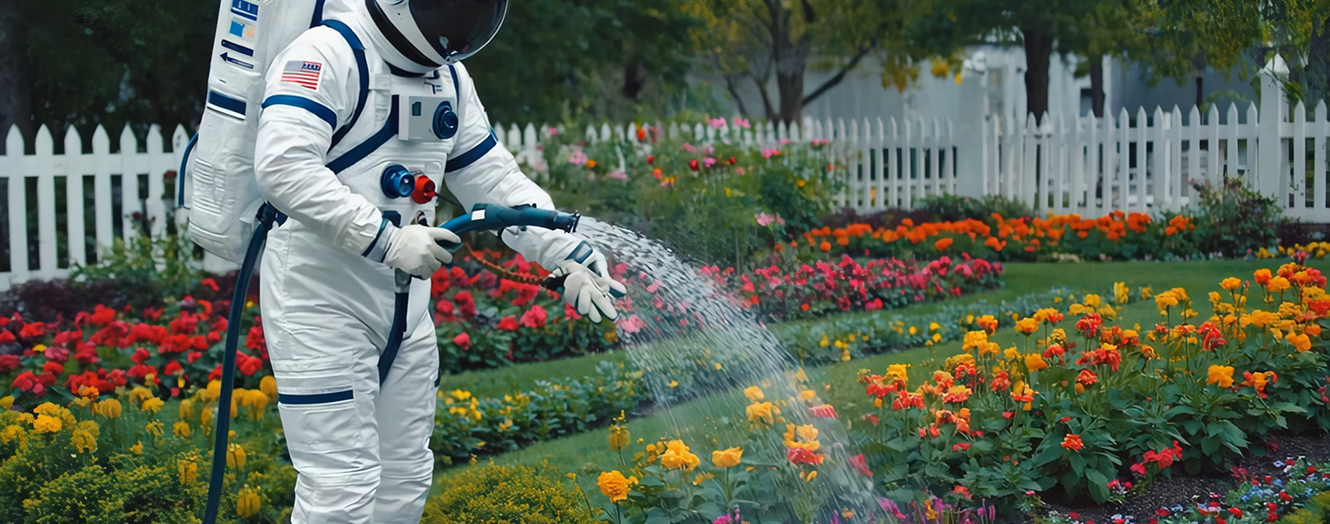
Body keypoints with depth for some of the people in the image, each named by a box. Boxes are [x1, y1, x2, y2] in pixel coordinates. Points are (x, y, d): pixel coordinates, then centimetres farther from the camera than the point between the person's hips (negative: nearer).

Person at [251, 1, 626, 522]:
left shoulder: (447, 76, 12)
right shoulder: (328, 55, -16)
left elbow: (492, 179, 16)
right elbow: (282, 167, -27)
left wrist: (569, 254, 5)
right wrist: (387, 239, -29)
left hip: (403, 299, 9)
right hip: (319, 298, -8)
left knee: (403, 481, 13)